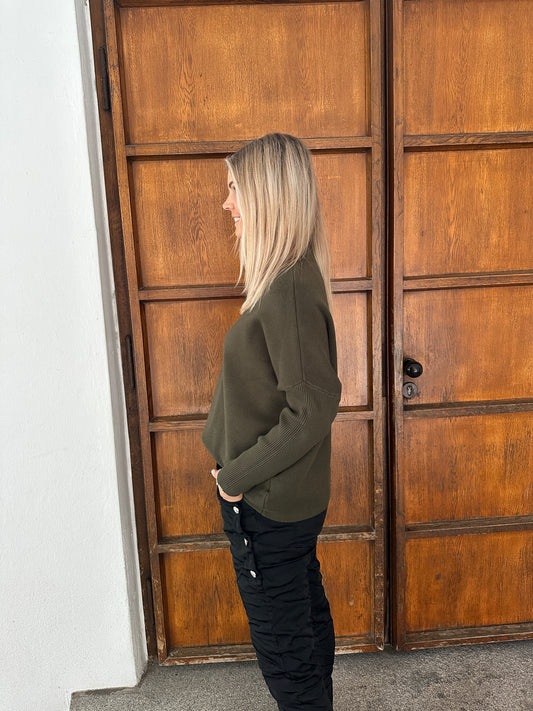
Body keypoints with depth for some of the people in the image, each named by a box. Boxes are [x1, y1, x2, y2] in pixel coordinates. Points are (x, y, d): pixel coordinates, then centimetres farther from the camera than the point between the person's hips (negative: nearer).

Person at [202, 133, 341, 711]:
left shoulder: (290, 287, -25)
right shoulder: (293, 275, 5)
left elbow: (314, 407, -27)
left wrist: (237, 475, -17)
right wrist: (240, 467, 10)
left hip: (268, 504, -9)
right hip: (291, 495, 9)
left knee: (281, 641, 11)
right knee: (307, 617, 26)